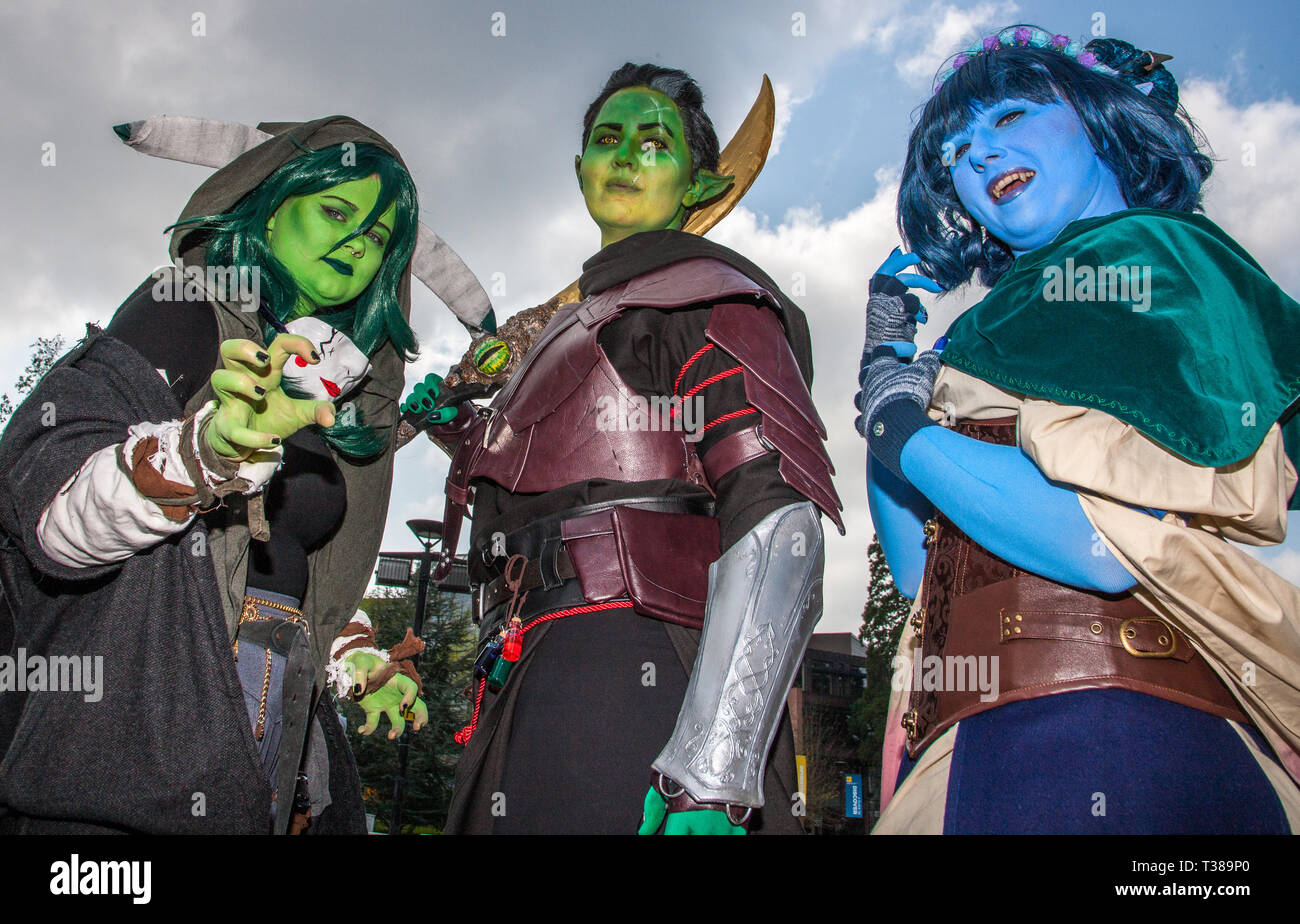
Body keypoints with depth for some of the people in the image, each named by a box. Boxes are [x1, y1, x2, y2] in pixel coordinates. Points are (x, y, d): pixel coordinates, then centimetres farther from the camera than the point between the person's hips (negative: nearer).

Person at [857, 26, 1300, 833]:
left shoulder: (1145, 251, -2)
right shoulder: (1025, 315, 22)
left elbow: (1111, 549, -18)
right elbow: (918, 566, 18)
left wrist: (908, 432, -5)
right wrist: (887, 359, 15)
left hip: (1100, 744, -7)